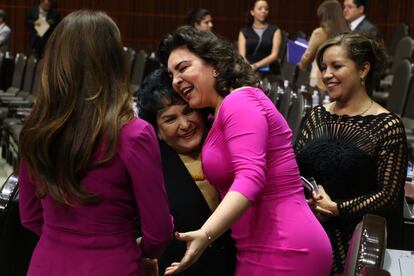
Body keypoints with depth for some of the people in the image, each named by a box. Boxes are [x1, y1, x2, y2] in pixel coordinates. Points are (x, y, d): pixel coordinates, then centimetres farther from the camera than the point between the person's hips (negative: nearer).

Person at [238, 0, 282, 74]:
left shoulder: (275, 30, 8)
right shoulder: (244, 32, 11)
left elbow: (274, 55, -2)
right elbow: (242, 56, 0)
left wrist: (255, 66, -16)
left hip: (270, 73, 0)